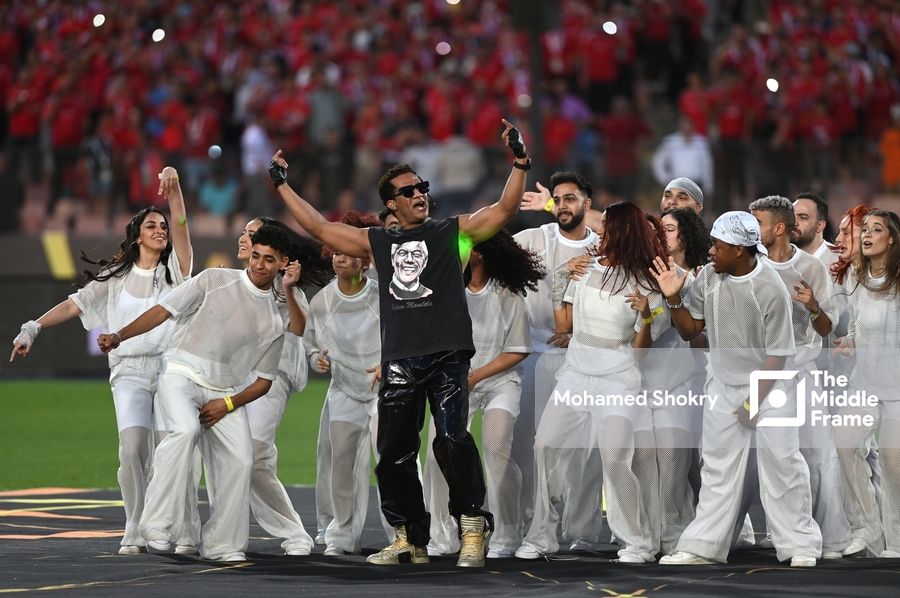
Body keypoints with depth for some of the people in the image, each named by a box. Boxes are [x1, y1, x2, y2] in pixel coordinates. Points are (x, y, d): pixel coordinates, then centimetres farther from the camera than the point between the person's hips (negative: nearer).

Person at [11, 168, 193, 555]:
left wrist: (173, 186, -17)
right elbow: (75, 305, 11)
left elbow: (181, 225, -3)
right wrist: (33, 328, 0)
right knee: (133, 449, -16)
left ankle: (186, 534, -3)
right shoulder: (116, 277, 14)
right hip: (130, 371, 0)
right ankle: (136, 535, -9)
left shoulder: (175, 269, 11)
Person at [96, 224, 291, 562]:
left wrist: (228, 404, -4)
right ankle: (158, 523, -32)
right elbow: (163, 311, 0)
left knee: (239, 461, -12)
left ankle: (223, 545, 0)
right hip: (181, 374, -4)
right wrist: (119, 337, -14)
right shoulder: (214, 281, 3)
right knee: (185, 430, -32)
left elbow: (264, 380, 13)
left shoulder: (275, 321, 11)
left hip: (223, 393, 4)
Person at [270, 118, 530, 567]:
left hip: (447, 357, -4)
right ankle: (410, 539, 16)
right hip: (399, 361, 4)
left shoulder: (454, 231, 10)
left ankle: (473, 529, -10)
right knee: (394, 453, 4)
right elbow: (319, 227, 19)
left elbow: (505, 209, 1)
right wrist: (283, 185, 21)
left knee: (452, 439, -19)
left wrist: (520, 163, -11)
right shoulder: (377, 242, 16)